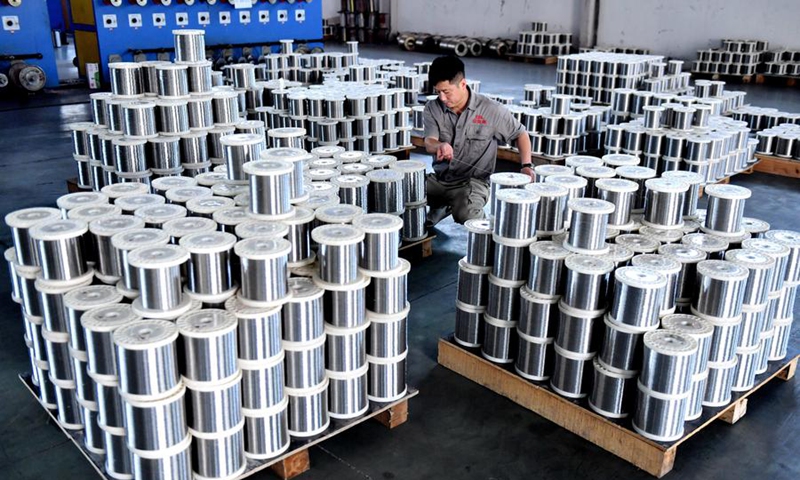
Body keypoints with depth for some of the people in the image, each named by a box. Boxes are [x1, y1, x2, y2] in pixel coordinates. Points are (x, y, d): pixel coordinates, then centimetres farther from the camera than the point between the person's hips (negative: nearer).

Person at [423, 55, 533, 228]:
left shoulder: (491, 110, -9)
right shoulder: (433, 108, -1)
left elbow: (520, 134, 4)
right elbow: (429, 144, -12)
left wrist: (526, 166, -11)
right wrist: (439, 146, -38)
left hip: (473, 181, -4)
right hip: (439, 178, 4)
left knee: (464, 215, -34)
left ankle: (479, 217, 7)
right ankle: (440, 207, 13)